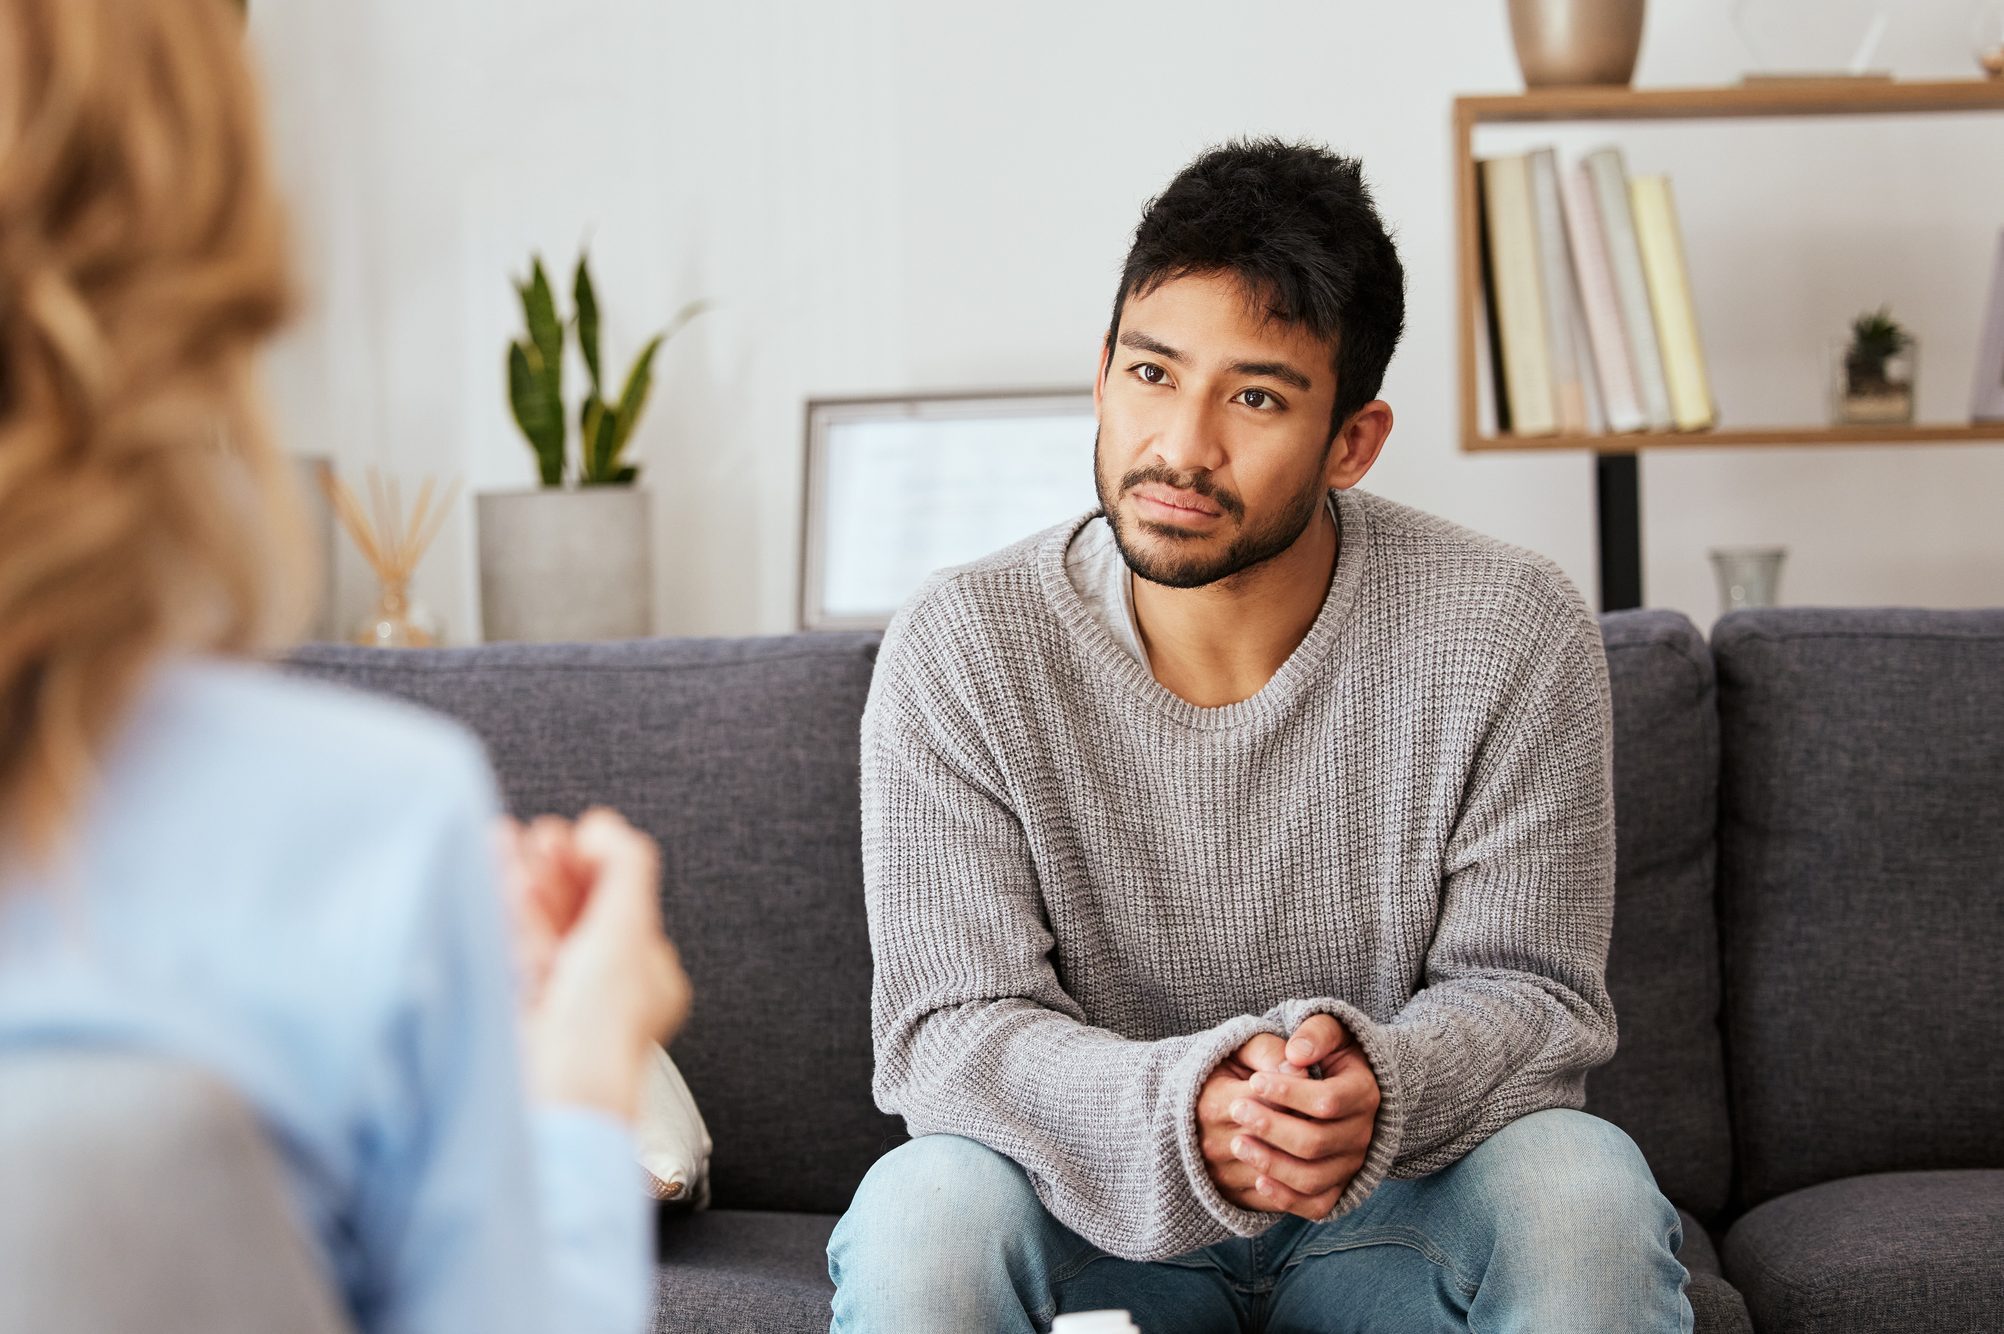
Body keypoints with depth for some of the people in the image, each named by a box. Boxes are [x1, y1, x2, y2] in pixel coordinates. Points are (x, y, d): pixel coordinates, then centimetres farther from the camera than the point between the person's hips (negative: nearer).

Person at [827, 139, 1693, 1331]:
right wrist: (1176, 1111, -37)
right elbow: (950, 1027, -15)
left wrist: (1380, 1085, -34)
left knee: (1588, 1196, -29)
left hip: (1396, 1205, 1)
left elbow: (1533, 993, -9)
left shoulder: (1512, 636, -13)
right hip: (1100, 1217, -1)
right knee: (920, 1217, -32)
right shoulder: (964, 649, -13)